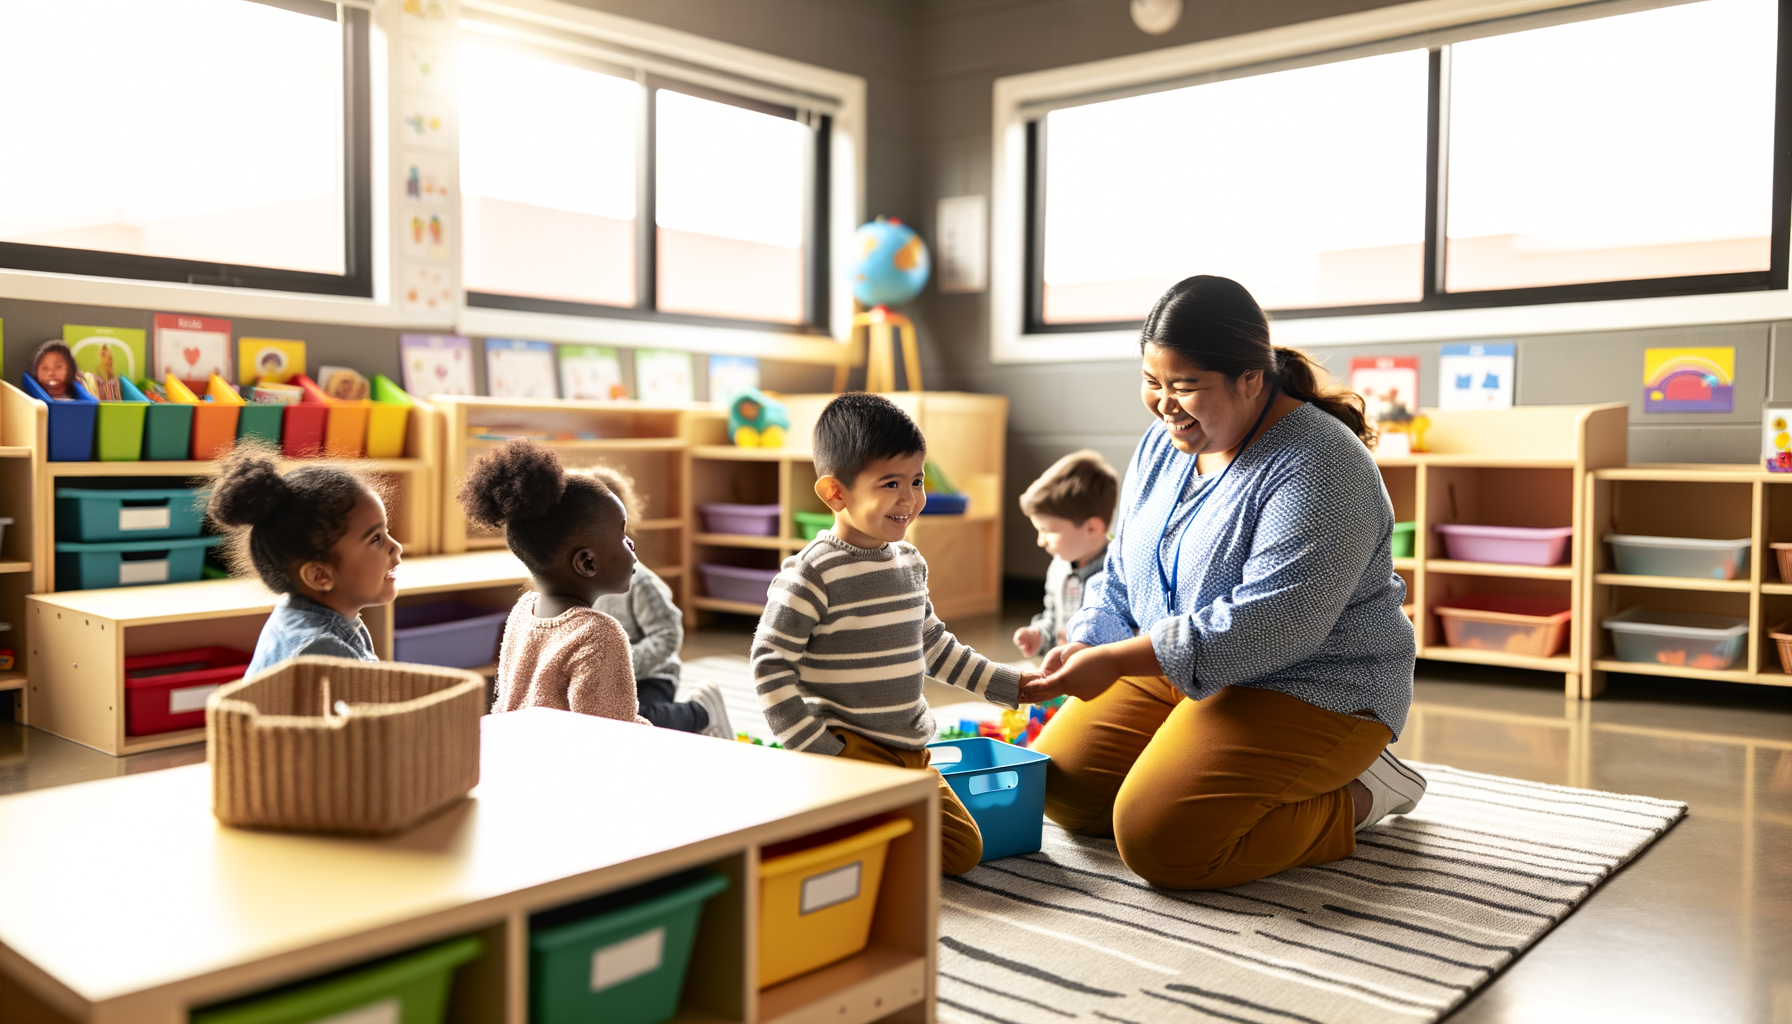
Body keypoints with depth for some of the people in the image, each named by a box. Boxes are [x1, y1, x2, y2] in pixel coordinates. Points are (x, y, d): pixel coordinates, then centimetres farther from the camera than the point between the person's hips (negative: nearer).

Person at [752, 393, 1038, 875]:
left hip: (911, 751, 8)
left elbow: (933, 644, 21)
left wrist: (1011, 684, 21)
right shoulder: (812, 574, -17)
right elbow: (770, 662, -15)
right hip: (846, 747, -8)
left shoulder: (910, 562, 8)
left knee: (964, 850, 8)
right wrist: (814, 751, -19)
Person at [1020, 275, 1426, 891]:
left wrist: (1116, 661, -29)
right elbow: (1121, 578, 12)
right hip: (1173, 669, 8)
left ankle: (1356, 798, 0)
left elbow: (1271, 626, -30)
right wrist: (1083, 649, -8)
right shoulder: (1164, 445, 4)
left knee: (1161, 841, -23)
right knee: (1065, 793, -2)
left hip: (1308, 690, -8)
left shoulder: (1318, 468, -22)